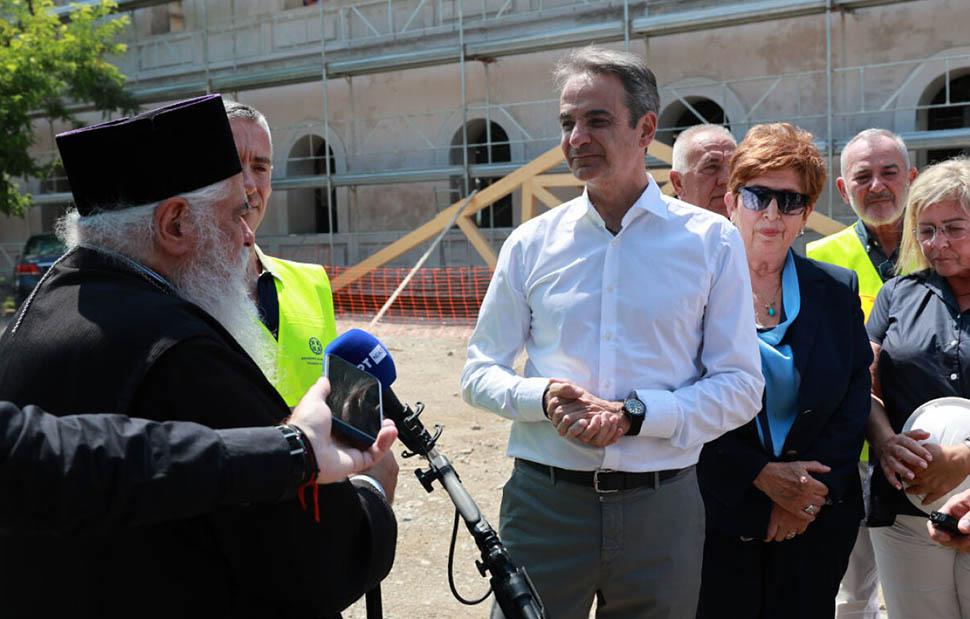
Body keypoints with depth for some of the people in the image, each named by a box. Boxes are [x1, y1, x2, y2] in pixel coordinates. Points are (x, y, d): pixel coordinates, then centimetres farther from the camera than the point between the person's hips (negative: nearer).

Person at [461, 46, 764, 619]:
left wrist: (636, 414, -16)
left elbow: (741, 386, -2)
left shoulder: (712, 241, -1)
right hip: (544, 501, 1)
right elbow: (480, 372, 7)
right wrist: (543, 397, -13)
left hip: (661, 507, 0)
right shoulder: (531, 243, 3)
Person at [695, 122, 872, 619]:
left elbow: (855, 401, 4)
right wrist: (759, 475, -13)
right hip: (716, 517, -2)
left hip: (818, 520, 3)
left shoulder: (837, 291, 7)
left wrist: (812, 491, -7)